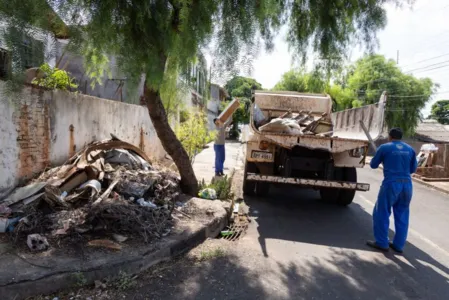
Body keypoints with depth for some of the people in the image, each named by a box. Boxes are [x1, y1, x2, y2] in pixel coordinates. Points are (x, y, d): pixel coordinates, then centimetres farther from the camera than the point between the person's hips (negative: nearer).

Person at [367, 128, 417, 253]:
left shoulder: (385, 147, 0)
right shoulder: (410, 149, 11)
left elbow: (373, 165, 9)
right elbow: (413, 169, 19)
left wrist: (384, 161, 30)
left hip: (391, 183, -5)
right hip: (407, 184, 5)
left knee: (382, 213, 6)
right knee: (402, 215, 13)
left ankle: (382, 243, 9)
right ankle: (398, 245, 20)